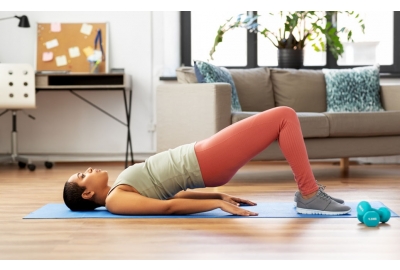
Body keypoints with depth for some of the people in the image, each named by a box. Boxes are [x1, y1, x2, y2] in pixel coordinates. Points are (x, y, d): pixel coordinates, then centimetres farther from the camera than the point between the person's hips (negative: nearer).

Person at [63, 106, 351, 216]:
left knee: (284, 117, 8)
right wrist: (219, 203, -21)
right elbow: (168, 206, -18)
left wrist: (220, 195, 16)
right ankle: (310, 196, -9)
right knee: (285, 117, -11)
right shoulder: (116, 200, -10)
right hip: (205, 163, -9)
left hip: (203, 158, 9)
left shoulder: (118, 191, 17)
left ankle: (307, 192, 12)